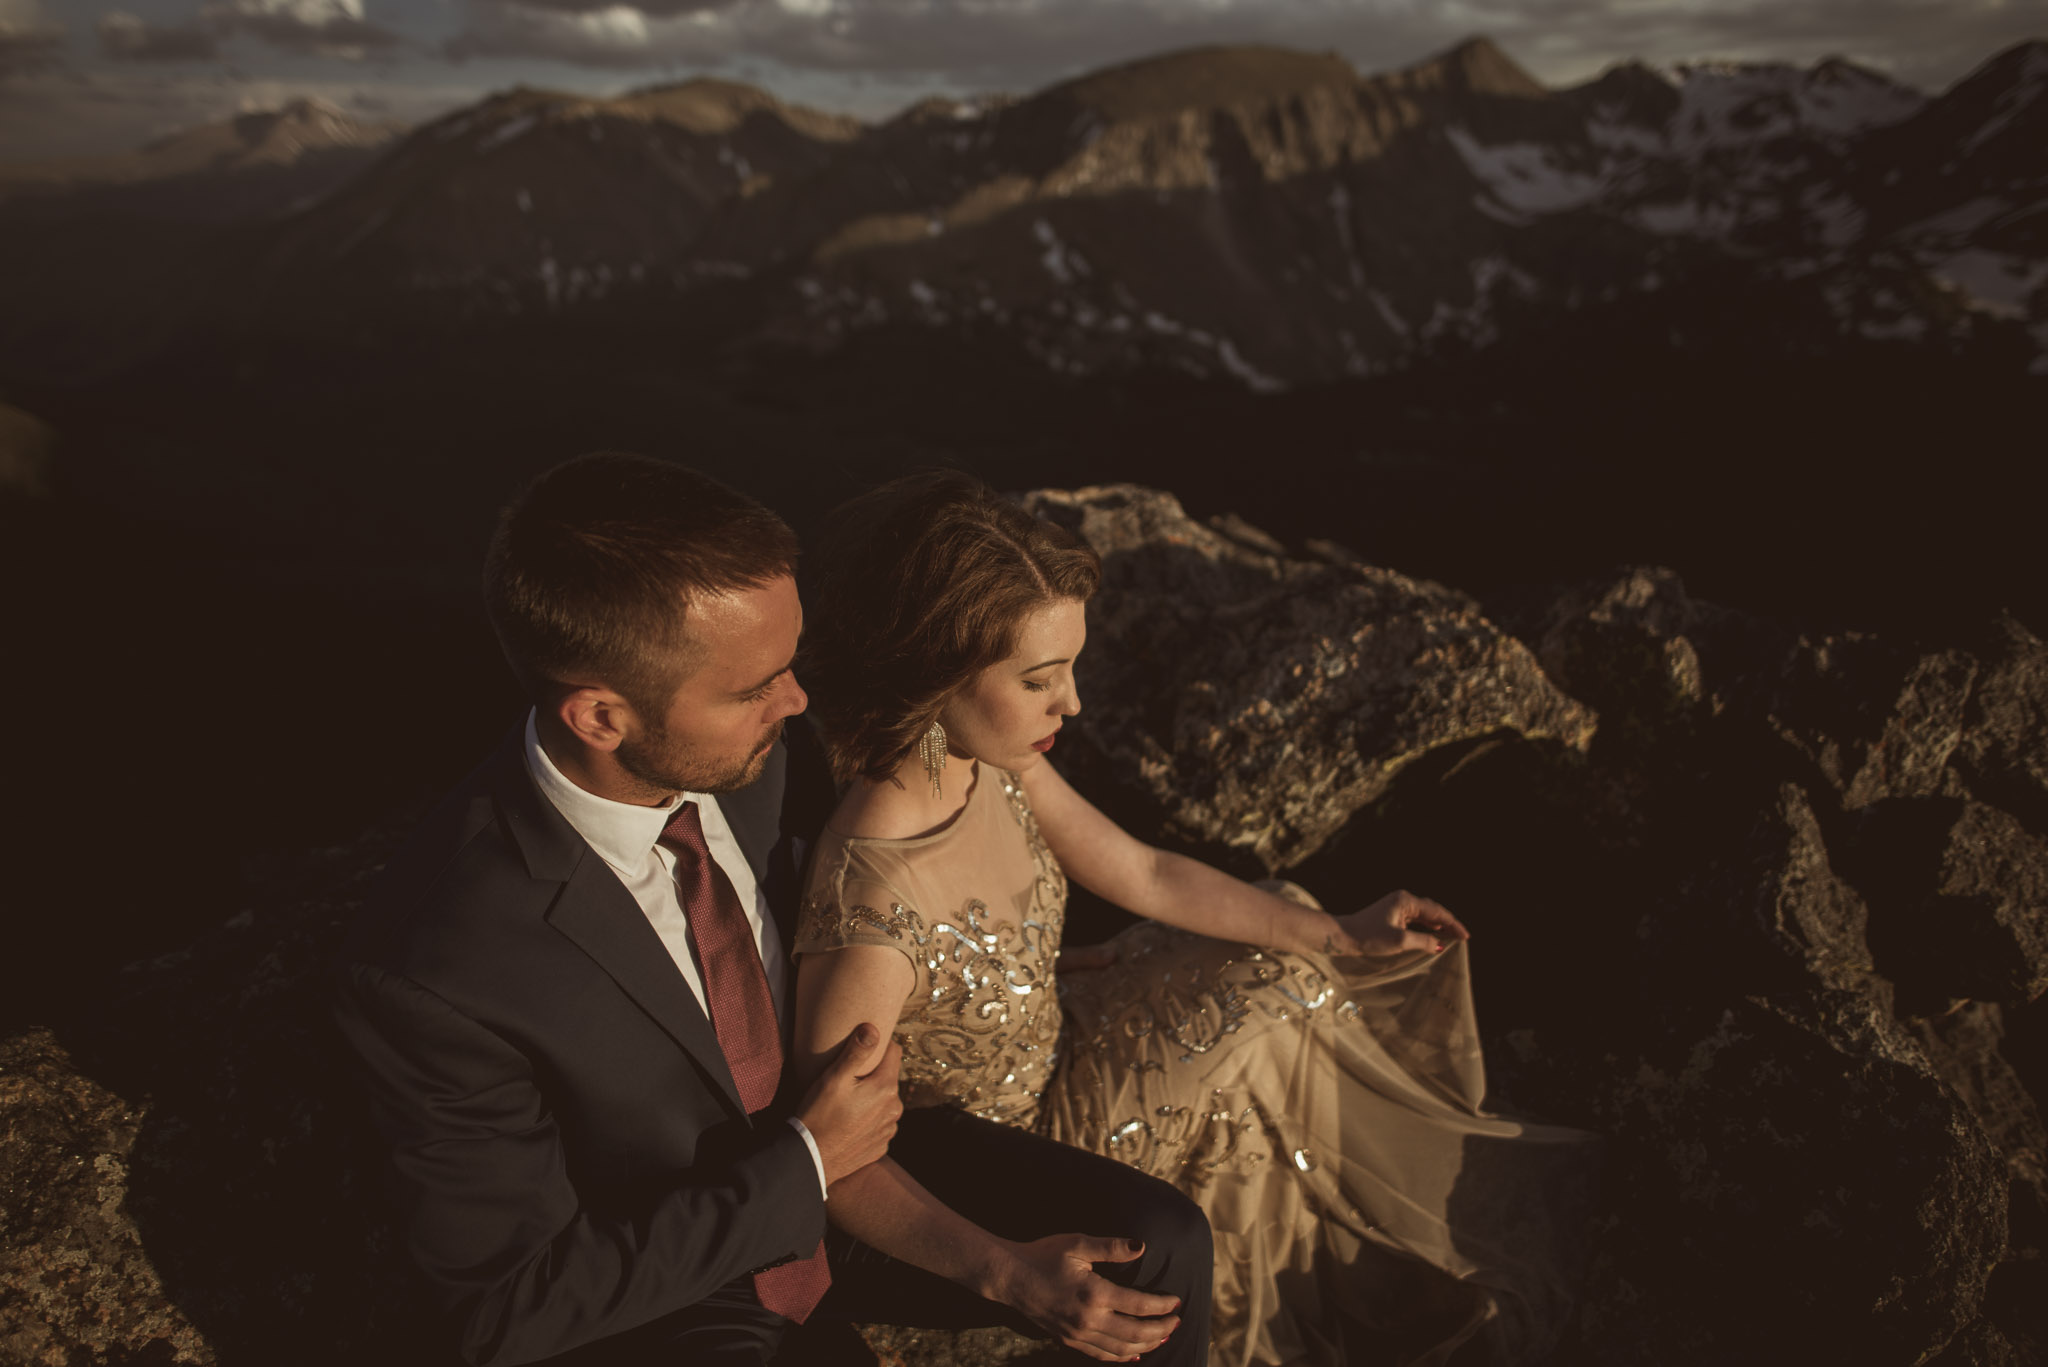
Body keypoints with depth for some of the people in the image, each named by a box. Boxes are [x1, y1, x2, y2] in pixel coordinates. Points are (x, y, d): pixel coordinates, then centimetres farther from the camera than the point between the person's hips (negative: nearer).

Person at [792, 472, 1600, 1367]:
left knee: (1285, 964, 11)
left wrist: (1339, 937, 2)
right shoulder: (870, 924, -40)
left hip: (1051, 1051, 7)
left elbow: (1142, 874, -2)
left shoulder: (992, 761, -17)